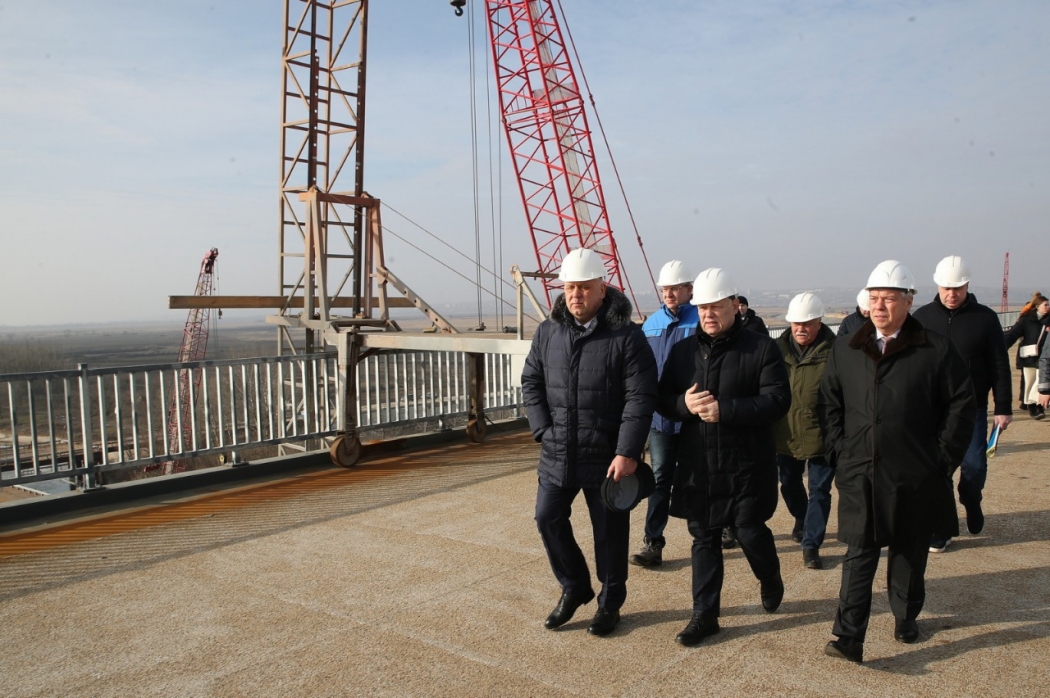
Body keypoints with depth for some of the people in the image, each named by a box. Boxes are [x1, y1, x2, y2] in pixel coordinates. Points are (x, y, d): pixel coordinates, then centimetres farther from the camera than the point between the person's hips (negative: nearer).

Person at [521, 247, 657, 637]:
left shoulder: (626, 335, -11)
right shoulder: (547, 332, 3)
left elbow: (640, 397, -14)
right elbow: (531, 382, 10)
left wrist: (627, 452, -19)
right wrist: (543, 431, -2)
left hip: (606, 456, -4)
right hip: (557, 454, 5)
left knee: (609, 531, 8)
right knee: (548, 518, 9)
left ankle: (610, 604, 29)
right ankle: (574, 588, 33)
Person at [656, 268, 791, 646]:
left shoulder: (761, 348, -5)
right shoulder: (682, 350, 8)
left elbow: (777, 400, -14)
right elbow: (662, 399, 9)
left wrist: (724, 410, -23)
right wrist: (684, 404, -14)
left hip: (747, 464, -3)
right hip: (697, 464, 4)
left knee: (750, 532, 5)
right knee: (704, 538, 9)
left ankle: (770, 579, 39)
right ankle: (705, 614, 21)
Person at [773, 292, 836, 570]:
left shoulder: (833, 352, -14)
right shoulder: (778, 348, 0)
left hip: (820, 436, -5)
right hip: (785, 435, 5)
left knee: (819, 492, 6)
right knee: (789, 484, 23)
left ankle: (811, 544, 18)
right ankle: (802, 519, 50)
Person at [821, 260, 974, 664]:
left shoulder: (936, 350, -3)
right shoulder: (845, 351, 6)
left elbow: (961, 404, -1)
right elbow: (830, 406, 11)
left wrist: (943, 459, -5)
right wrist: (839, 454, 3)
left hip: (915, 478, -1)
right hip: (859, 477, 1)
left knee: (909, 553, 15)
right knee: (859, 555, 0)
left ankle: (905, 617, 36)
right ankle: (848, 638, -2)